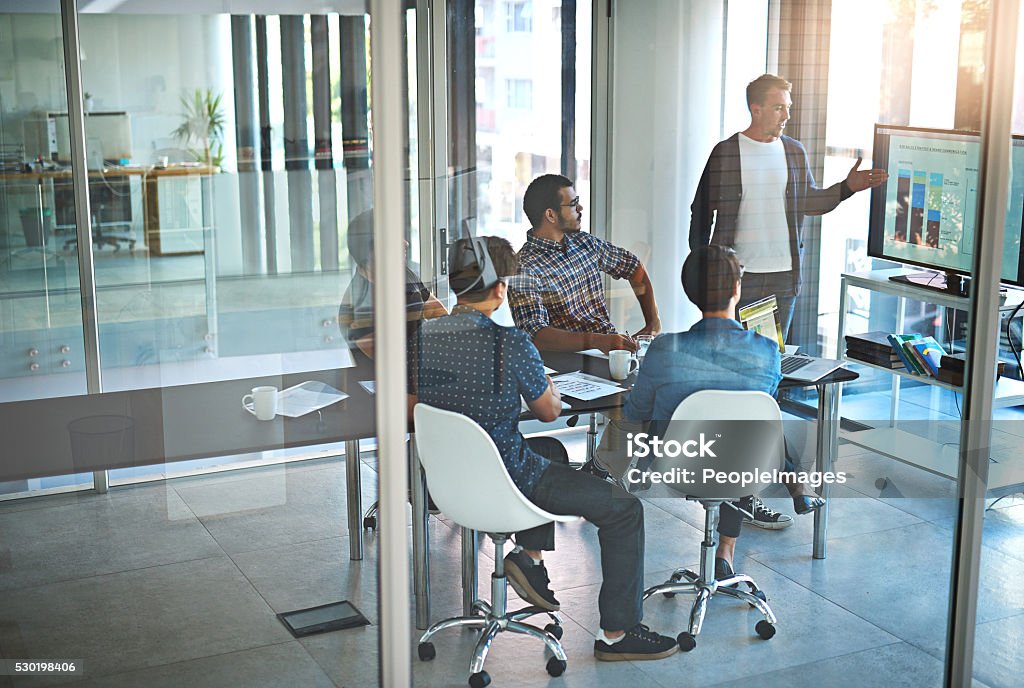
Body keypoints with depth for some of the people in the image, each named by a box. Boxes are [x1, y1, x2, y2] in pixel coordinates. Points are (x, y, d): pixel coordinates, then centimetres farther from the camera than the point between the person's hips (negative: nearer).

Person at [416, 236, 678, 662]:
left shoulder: (422, 337, -7)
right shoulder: (511, 345, -23)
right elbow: (549, 412, -7)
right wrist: (546, 384, 13)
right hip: (504, 482, -7)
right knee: (624, 509, 7)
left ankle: (529, 554, 24)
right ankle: (617, 634, 11)